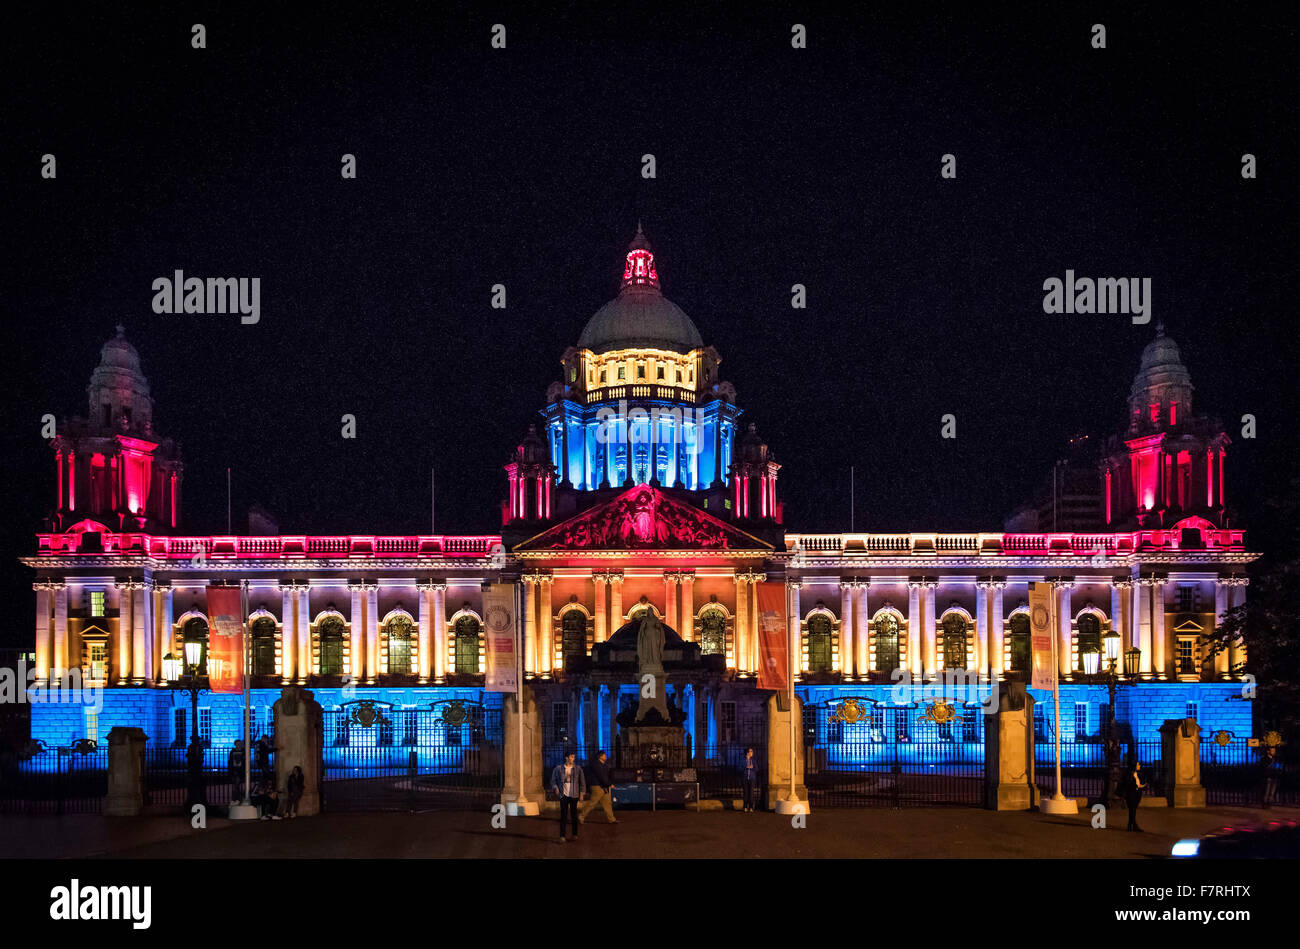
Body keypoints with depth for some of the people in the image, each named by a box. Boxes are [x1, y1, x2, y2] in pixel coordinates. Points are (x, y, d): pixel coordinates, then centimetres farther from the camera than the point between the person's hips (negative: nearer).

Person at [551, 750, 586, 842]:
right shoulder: (558, 768, 3)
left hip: (574, 795, 1)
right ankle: (562, 836, -4)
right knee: (563, 815, -5)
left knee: (574, 814, 4)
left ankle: (575, 834, 16)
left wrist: (582, 792, 3)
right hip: (564, 794, -1)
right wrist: (555, 788, -4)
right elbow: (553, 780, 11)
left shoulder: (578, 769, 4)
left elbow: (582, 781, 9)